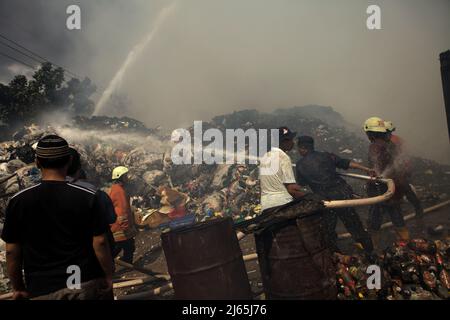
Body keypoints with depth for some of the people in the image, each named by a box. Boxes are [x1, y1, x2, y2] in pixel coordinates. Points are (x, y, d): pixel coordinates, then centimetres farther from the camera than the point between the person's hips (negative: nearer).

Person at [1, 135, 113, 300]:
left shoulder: (18, 201, -6)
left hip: (42, 290, 2)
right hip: (86, 284, -1)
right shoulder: (87, 197, -11)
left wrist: (18, 288, 10)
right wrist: (109, 277, 1)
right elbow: (100, 243, -12)